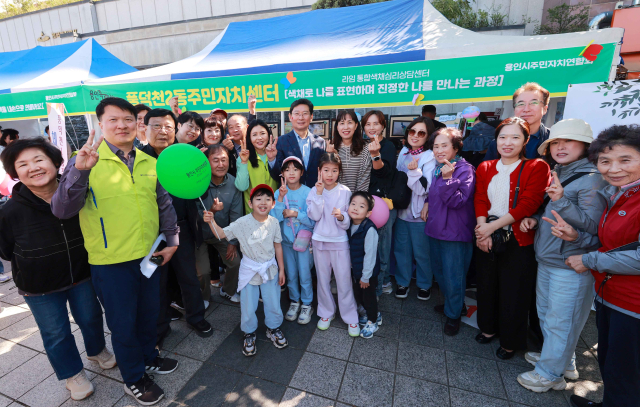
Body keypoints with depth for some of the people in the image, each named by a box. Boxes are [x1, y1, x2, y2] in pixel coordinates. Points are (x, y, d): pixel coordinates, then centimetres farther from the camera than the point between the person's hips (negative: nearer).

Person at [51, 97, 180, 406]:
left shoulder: (149, 162, 3)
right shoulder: (87, 161, -10)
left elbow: (164, 204, 10)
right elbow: (62, 210, -18)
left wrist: (171, 240, 9)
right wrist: (79, 170, -33)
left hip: (149, 255, 4)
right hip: (111, 262, -4)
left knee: (149, 313, 22)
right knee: (123, 323, 14)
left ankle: (149, 357, 48)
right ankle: (134, 378, 37)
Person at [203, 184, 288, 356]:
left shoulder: (273, 222, -9)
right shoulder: (243, 223, -16)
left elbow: (278, 246, 0)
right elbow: (222, 233, -15)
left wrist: (281, 269, 4)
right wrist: (211, 221, -34)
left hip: (270, 269, 2)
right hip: (249, 271, -1)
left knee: (273, 303, 15)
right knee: (248, 306, 10)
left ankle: (273, 329, 43)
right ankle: (249, 334, 38)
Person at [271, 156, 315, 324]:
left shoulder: (308, 192, -12)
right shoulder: (279, 192, -4)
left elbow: (312, 220, -13)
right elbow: (275, 218, -14)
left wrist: (296, 213, -22)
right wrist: (281, 198, -23)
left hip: (303, 239, -3)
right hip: (286, 240, 3)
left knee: (304, 274, 7)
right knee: (290, 274, 17)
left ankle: (307, 305, 28)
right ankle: (294, 302, 38)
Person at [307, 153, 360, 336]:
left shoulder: (345, 192, -6)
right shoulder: (314, 191, -3)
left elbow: (348, 222, -4)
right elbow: (314, 216, -14)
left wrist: (341, 217, -26)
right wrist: (319, 193, -20)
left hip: (340, 241, -1)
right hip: (319, 240, 2)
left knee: (344, 281, 4)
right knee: (323, 280, 14)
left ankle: (350, 317, 23)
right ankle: (326, 312, 34)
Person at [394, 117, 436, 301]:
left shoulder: (430, 157, -11)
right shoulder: (403, 152, 6)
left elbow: (423, 188, -18)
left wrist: (414, 171, -31)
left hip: (419, 212, -5)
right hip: (401, 209, 5)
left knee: (421, 251, 8)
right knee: (401, 248, 14)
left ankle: (424, 284, 31)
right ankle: (402, 281, 33)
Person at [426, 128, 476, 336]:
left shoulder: (465, 169, -14)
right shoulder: (438, 168, 8)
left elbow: (458, 201, -22)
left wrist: (448, 179, -30)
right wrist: (427, 203, 7)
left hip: (455, 232, -7)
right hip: (435, 228, 8)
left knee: (453, 276, 5)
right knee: (439, 271, 20)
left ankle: (453, 315, 27)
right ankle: (451, 303, 43)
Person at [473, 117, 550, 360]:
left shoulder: (536, 168, -4)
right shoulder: (485, 168, 9)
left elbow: (528, 204, -14)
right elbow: (480, 200, 0)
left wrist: (493, 226, -19)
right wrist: (482, 227, -15)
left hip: (518, 241, -3)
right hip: (486, 238, 4)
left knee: (513, 292, 7)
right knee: (487, 285, 16)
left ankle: (510, 341, 30)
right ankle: (488, 328, 39)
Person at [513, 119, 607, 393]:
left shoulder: (592, 178, -14)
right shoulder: (555, 174, 10)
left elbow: (592, 226, -20)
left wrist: (561, 200, -31)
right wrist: (533, 218, 2)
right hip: (546, 258, 8)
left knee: (559, 320, 6)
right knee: (545, 313, 21)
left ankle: (550, 373, 24)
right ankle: (561, 360, 42)